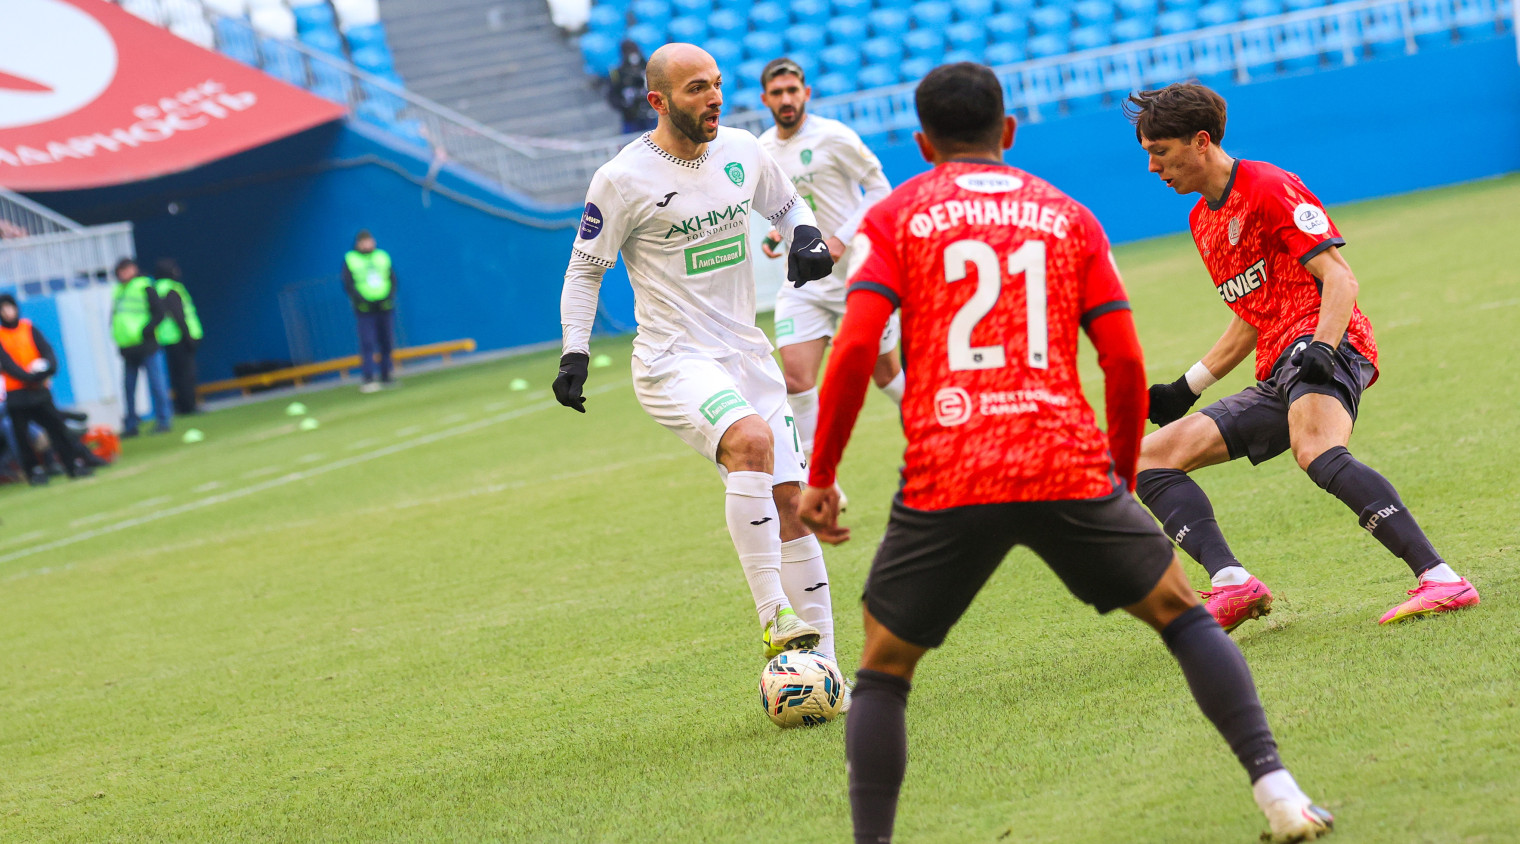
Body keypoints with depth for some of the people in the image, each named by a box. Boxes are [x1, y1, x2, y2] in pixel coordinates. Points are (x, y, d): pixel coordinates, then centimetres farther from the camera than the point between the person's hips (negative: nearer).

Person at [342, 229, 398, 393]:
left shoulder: (383, 256, 12)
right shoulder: (350, 260, 2)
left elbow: (392, 279, 10)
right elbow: (348, 285, -3)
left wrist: (389, 297, -6)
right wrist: (361, 300, -16)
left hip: (385, 306, 4)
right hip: (365, 309, -4)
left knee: (387, 343, 7)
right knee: (367, 344, -11)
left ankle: (386, 378, 16)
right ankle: (368, 380, -15)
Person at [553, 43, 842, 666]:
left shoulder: (742, 152, 5)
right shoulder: (624, 179, -10)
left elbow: (785, 205, 24)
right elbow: (585, 268, 1)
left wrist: (806, 237, 3)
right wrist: (575, 353, -8)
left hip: (746, 354, 6)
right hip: (674, 363, -6)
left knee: (790, 505, 3)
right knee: (751, 440, -34)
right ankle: (775, 620, -30)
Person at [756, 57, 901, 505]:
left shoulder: (833, 137, -12)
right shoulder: (763, 149, 6)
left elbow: (879, 190, -8)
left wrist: (841, 239, -18)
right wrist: (775, 233, 3)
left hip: (857, 271, -4)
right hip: (802, 281, 4)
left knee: (886, 372, 7)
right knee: (796, 376, -12)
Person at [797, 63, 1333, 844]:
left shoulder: (894, 217, 10)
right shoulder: (1068, 216, 15)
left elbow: (854, 349, -4)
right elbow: (1125, 362, 8)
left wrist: (819, 476, 3)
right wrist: (1122, 476, 21)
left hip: (945, 481, -1)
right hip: (1068, 470, 1)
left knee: (883, 669, 14)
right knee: (1180, 612, 18)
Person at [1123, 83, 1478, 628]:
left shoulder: (1268, 188, -2)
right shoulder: (1202, 220, 24)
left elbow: (1339, 278, -10)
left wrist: (1321, 349, -26)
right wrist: (1185, 390, 26)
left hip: (1328, 345, -9)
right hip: (1278, 378, 9)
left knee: (1316, 451, -38)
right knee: (1152, 454, -1)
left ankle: (1440, 580, -44)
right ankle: (1232, 584, -20)